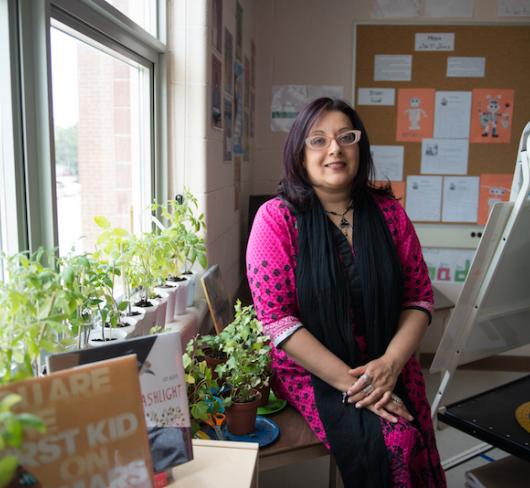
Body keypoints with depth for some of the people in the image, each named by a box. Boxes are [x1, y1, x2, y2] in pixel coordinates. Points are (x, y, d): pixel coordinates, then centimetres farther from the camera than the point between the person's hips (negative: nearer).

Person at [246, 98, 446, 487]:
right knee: (373, 443, -25)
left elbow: (419, 297, 5)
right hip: (310, 370, -3)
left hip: (387, 368, 3)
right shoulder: (276, 218, -7)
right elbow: (275, 316, -11)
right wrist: (348, 381, -16)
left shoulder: (388, 212, 3)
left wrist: (391, 362, -12)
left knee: (412, 443, -21)